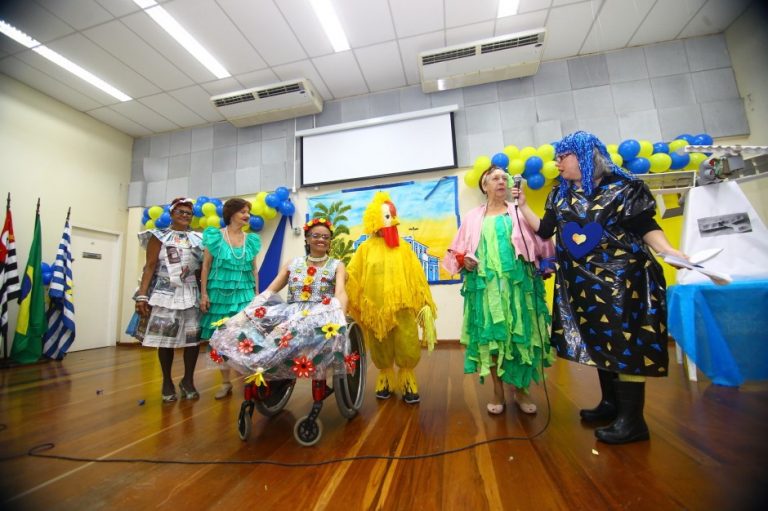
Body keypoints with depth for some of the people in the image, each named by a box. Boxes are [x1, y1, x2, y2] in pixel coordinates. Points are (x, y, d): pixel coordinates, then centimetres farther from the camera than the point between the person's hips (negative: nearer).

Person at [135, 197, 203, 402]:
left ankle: (188, 380, 16)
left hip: (191, 294, 2)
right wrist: (142, 295, -10)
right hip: (165, 293, -2)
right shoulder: (159, 236, 5)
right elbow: (150, 266, -2)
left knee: (193, 338, 0)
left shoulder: (198, 239, 13)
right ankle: (167, 382, 20)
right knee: (166, 338, 3)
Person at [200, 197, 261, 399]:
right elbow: (206, 266, 0)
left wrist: (257, 294, 7)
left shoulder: (251, 240, 8)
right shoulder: (215, 236, 0)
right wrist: (204, 294, -5)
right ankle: (226, 382, 20)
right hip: (220, 293, -1)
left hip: (244, 293, 1)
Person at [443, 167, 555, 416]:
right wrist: (464, 260, -7)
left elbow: (541, 243, 1)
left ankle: (521, 390, 24)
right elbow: (456, 251, 12)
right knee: (490, 337, 3)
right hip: (486, 286, 0)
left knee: (521, 336, 3)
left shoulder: (519, 213, 11)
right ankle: (498, 393, 19)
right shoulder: (472, 218, 11)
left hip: (517, 284, 0)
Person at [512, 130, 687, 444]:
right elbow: (544, 230, 9)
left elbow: (646, 227, -5)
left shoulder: (622, 187, -3)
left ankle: (632, 419, 9)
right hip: (582, 281, 6)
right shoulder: (560, 194, 10)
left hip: (621, 277, -5)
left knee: (624, 342, -4)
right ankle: (611, 402, 29)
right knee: (598, 341, 13)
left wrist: (669, 251, -21)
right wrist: (522, 205, 5)